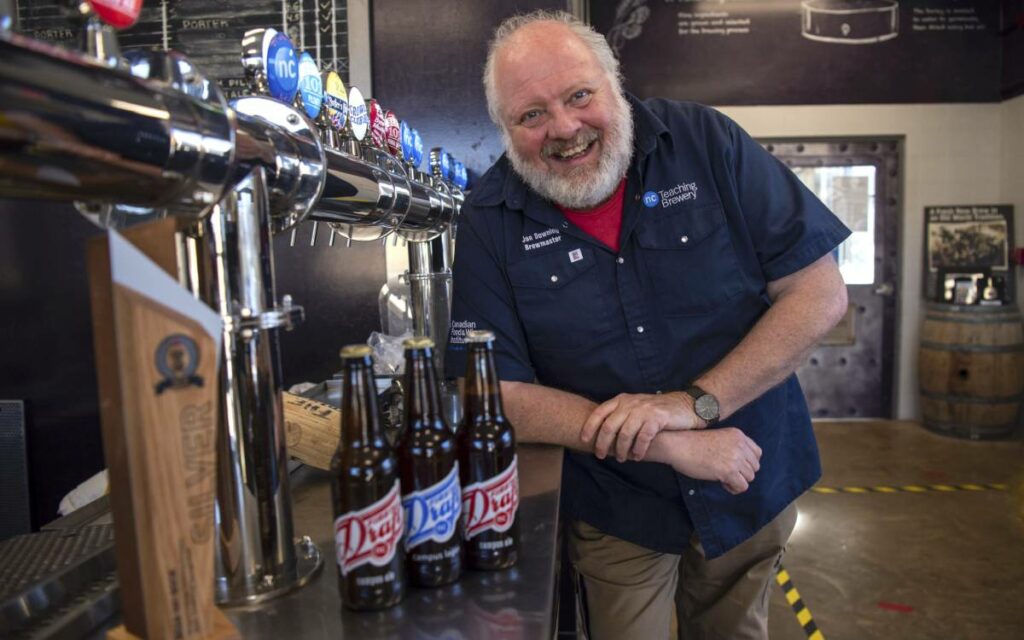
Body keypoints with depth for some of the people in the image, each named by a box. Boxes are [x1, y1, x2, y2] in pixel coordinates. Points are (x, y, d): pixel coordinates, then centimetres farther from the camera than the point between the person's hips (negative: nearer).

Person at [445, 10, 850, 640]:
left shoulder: (707, 140, -13)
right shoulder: (490, 222, -13)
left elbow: (820, 293, -13)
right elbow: (499, 393, -16)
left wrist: (694, 402, -25)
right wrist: (671, 446, -23)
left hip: (754, 485, 2)